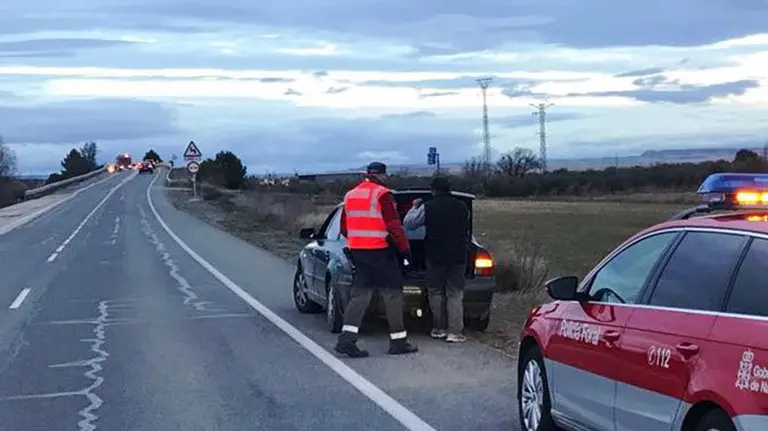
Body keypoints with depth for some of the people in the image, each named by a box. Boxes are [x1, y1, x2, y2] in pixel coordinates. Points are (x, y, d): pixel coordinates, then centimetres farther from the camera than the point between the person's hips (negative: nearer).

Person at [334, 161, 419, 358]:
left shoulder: (350, 195, 12)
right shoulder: (382, 195, -10)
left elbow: (344, 228, 18)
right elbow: (394, 227, -14)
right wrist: (404, 249, -6)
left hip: (357, 251, 7)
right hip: (380, 251, -7)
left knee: (360, 294, 7)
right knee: (392, 295, 3)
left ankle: (347, 339, -6)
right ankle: (398, 341, 6)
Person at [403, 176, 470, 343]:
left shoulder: (427, 208, -7)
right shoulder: (462, 207, 6)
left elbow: (408, 223, 1)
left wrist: (414, 208, 15)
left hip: (435, 256, -2)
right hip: (458, 256, 2)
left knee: (436, 292, 10)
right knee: (455, 293, 2)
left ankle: (439, 329, 13)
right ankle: (454, 331, -5)